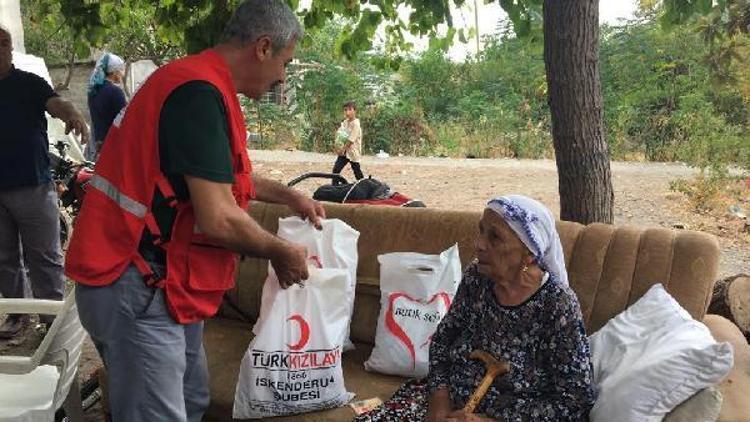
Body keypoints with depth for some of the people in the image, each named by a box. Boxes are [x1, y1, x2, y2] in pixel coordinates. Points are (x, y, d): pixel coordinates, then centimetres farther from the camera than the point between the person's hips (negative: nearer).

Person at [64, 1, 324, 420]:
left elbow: (223, 174, 29)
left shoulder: (201, 83, 12)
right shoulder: (201, 93, -21)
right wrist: (280, 252, -8)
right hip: (136, 288, -10)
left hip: (164, 282, 10)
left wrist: (290, 196, 25)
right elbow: (219, 220, -25)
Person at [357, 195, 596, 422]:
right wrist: (439, 399, -8)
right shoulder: (476, 277, -5)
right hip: (449, 402, 5)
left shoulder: (558, 306, -19)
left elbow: (576, 402, -17)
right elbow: (442, 338, 7)